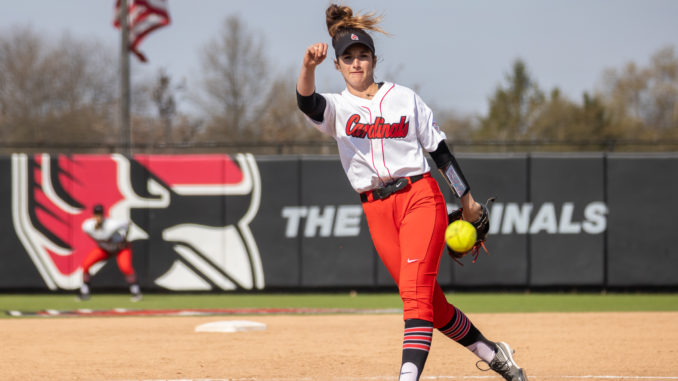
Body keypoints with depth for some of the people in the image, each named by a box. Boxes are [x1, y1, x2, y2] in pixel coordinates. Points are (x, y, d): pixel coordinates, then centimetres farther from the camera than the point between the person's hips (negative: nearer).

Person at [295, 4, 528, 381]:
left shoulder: (404, 98, 7)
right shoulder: (336, 107, 6)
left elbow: (439, 148, 12)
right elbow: (306, 101, -18)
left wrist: (467, 199, 13)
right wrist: (309, 67, -40)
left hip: (420, 197, -2)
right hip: (378, 211, 2)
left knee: (416, 290, -19)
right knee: (432, 302, 5)